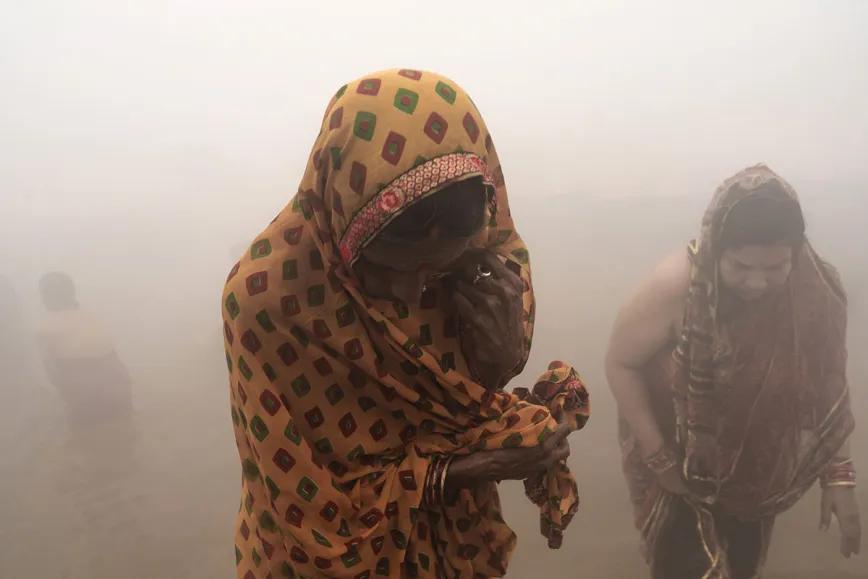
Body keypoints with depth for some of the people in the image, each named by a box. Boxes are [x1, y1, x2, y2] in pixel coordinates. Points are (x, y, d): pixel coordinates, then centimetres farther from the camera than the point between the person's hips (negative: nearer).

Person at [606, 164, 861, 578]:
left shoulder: (818, 291, -20)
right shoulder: (676, 286, -30)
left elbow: (829, 389, -6)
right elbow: (620, 363, -19)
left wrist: (839, 474, -7)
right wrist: (658, 458, -19)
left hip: (757, 471, 4)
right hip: (680, 464, -3)